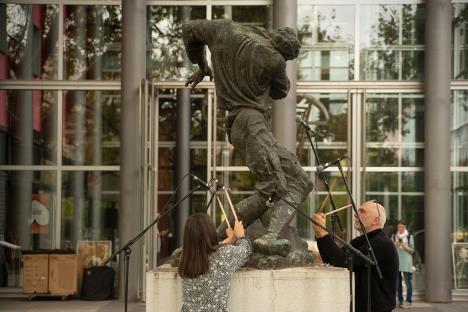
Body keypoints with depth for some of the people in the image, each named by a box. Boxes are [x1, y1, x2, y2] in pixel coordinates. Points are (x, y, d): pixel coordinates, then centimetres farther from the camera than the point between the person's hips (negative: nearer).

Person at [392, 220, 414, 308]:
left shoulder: (409, 236, 1)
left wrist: (405, 246, -16)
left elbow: (412, 250, 1)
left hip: (406, 260, -3)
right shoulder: (394, 236, 10)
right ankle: (400, 300, 12)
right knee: (397, 281, 4)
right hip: (396, 260, 3)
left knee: (407, 280, -6)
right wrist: (395, 244, -9)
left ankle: (409, 301, -2)